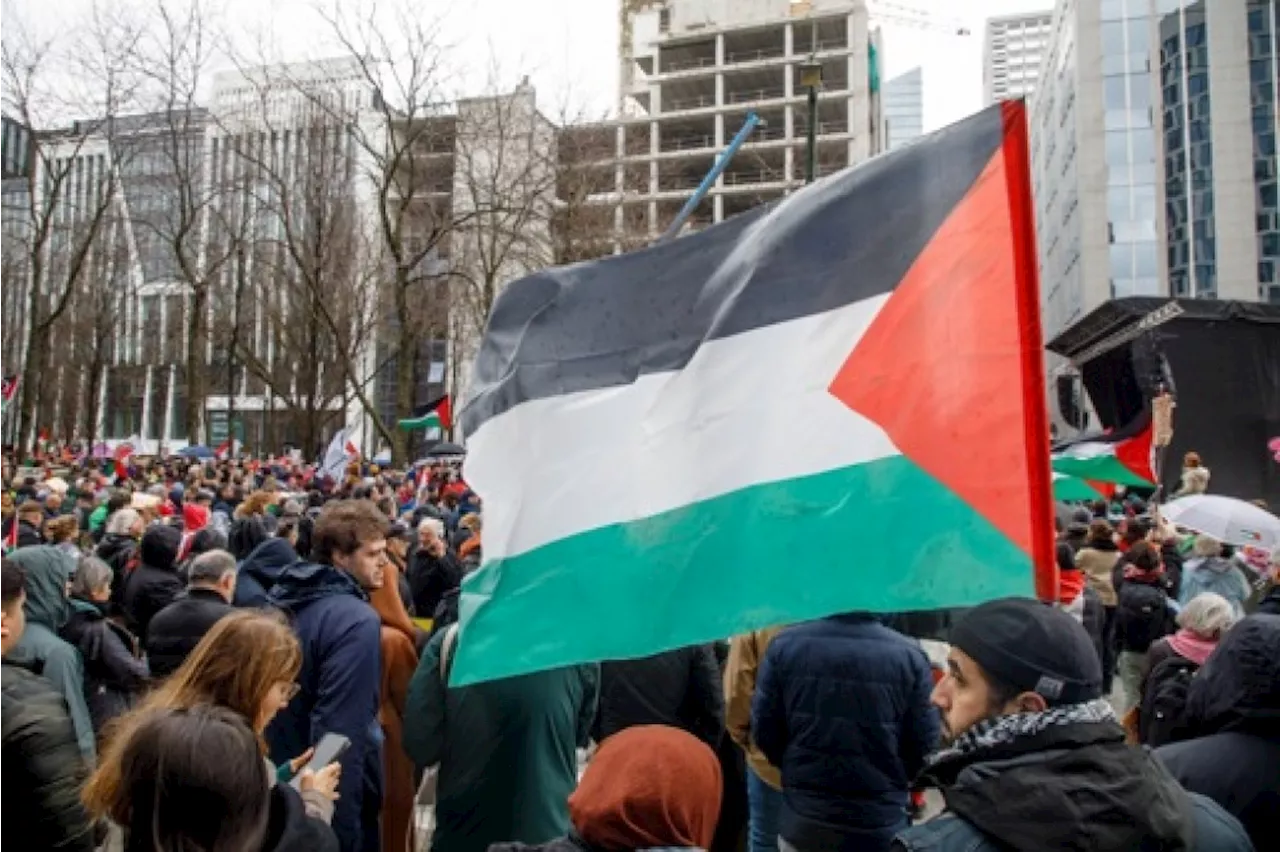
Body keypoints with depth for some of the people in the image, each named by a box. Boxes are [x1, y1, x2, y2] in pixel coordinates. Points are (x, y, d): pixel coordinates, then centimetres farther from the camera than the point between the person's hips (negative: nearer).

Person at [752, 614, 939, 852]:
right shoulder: (909, 654, -14)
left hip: (803, 822, 1)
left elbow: (764, 731, -3)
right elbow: (924, 746, -8)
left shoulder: (786, 644, -11)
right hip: (881, 826, -1)